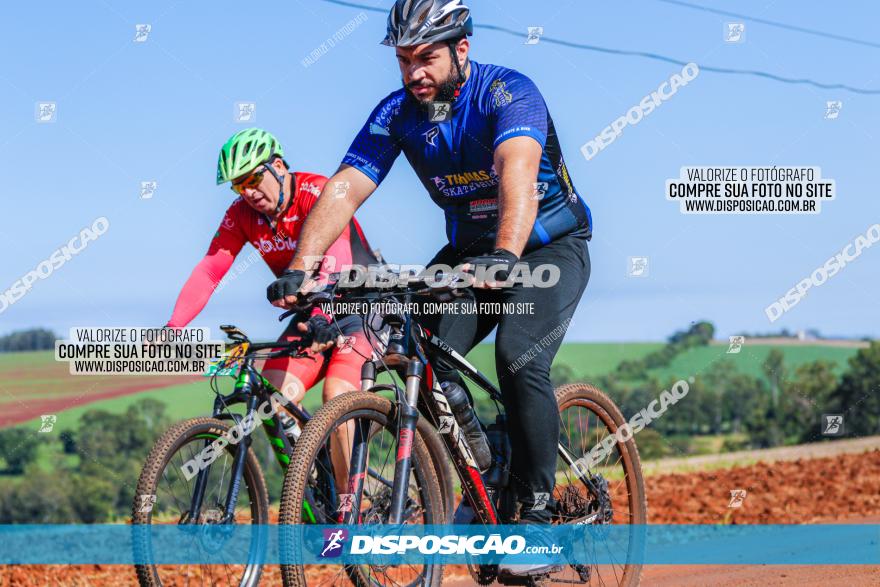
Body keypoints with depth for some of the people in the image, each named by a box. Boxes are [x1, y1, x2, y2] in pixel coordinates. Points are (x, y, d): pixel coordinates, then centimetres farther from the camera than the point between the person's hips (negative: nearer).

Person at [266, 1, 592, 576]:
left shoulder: (507, 92, -25)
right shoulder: (397, 113, -10)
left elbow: (517, 171, -43)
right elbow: (345, 189, -19)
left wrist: (506, 255, -60)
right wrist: (299, 269, -35)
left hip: (550, 245, -5)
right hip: (469, 250, 5)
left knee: (519, 356, -28)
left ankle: (539, 513, -17)